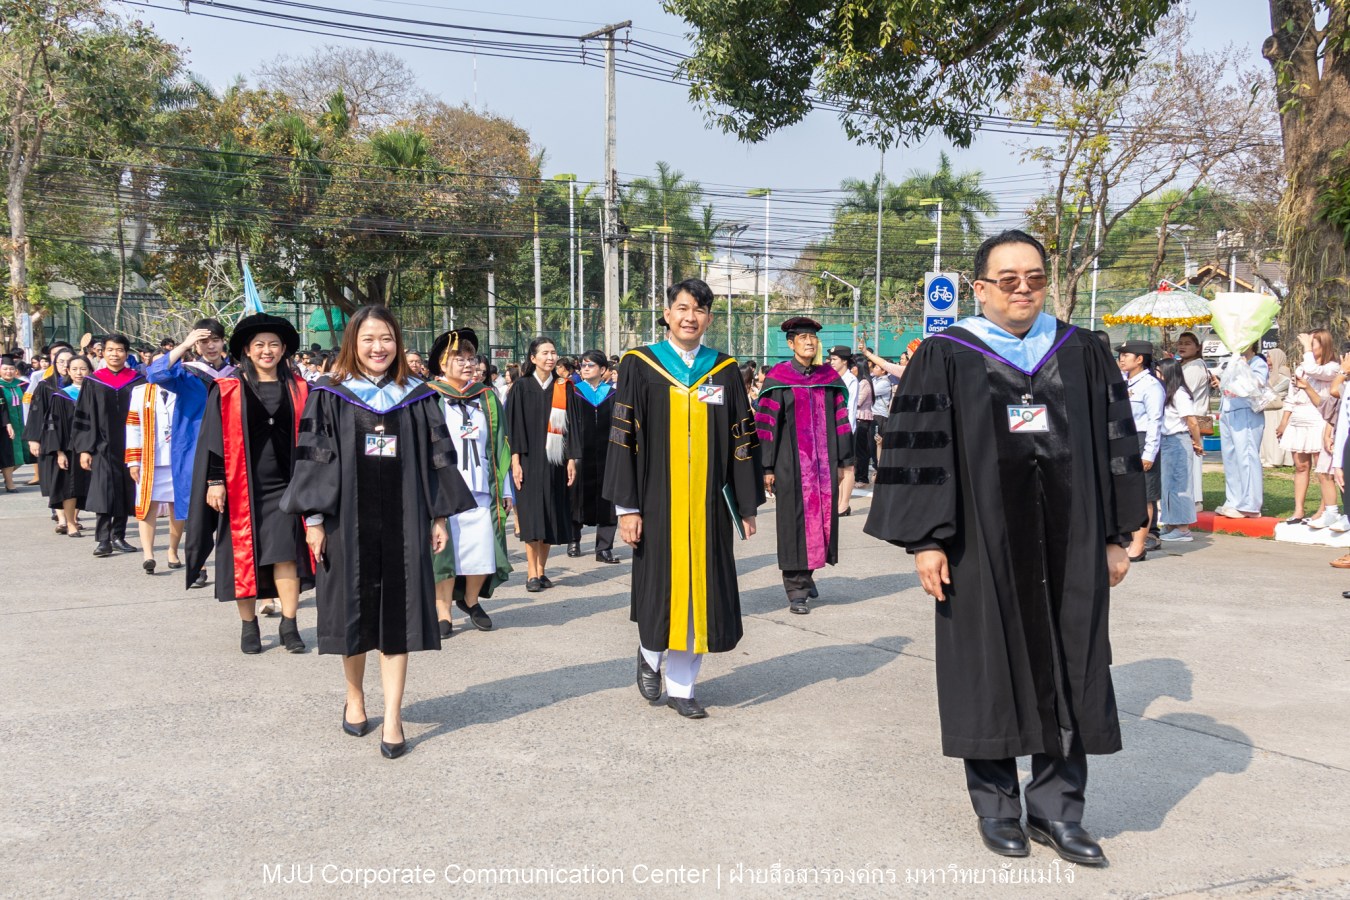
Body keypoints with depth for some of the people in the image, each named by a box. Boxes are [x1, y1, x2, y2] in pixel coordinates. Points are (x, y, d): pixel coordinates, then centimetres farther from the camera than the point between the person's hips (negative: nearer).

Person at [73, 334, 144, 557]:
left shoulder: (137, 381, 4)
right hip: (103, 447, -1)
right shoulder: (93, 382, 5)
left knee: (125, 492, 6)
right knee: (104, 492, -8)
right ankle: (103, 539, -6)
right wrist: (84, 448, -3)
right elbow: (84, 417, 4)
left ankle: (118, 536, 17)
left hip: (129, 445, 1)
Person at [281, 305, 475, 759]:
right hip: (348, 517, 0)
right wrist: (314, 518, -6)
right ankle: (355, 696, 32)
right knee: (354, 613, 10)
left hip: (402, 519, 1)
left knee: (396, 617, 0)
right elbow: (312, 457, 0)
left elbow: (436, 458, 7)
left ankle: (393, 719, 4)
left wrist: (439, 516, 3)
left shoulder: (417, 397, 6)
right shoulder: (330, 396, 1)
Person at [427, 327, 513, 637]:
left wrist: (505, 489, 10)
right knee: (444, 551, -1)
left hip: (479, 489, 3)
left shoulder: (487, 398, 12)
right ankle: (443, 613, 11)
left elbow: (499, 446, 13)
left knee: (481, 551, 2)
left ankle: (471, 600, 26)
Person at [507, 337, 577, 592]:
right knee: (532, 514, -5)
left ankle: (541, 570, 14)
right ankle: (532, 574, -1)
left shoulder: (563, 387, 9)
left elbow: (570, 424, 9)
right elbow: (514, 425, -3)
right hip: (530, 459, -3)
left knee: (550, 516, 5)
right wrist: (515, 461, -10)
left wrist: (571, 459, 2)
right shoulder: (522, 387, 0)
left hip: (555, 459, 3)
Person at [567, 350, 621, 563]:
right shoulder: (574, 394, 4)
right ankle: (574, 541, 25)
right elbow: (570, 426, -1)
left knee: (607, 504, -1)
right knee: (578, 498, 8)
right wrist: (573, 455, -10)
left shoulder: (612, 395, 8)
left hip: (606, 456, 1)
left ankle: (604, 548, 4)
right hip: (581, 456, -1)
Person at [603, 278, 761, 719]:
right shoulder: (640, 365, -1)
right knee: (660, 587, 3)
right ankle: (650, 655, 33)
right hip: (659, 498, -2)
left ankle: (680, 686, 17)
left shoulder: (724, 371, 6)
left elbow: (741, 440, 8)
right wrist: (626, 506, -9)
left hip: (708, 502, 2)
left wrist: (747, 506, 5)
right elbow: (624, 437, -3)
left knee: (699, 589, 5)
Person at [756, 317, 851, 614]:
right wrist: (767, 467, -8)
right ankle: (797, 588, 4)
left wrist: (843, 461, 9)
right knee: (795, 520, -2)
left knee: (821, 516, 7)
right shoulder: (777, 379, -2)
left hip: (824, 463, 4)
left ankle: (807, 572, 27)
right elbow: (766, 424, -4)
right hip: (792, 464, -4)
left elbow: (840, 421, 12)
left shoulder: (830, 378, 8)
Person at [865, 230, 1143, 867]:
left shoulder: (1082, 354, 7)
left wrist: (1116, 536, 6)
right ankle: (995, 806, 22)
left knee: (1067, 672, 7)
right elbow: (916, 449, -5)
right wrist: (925, 539, -11)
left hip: (1068, 544, 3)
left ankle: (1056, 808, 21)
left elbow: (1115, 444, 9)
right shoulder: (945, 357, -2)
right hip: (982, 544, -3)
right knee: (990, 669, 6)